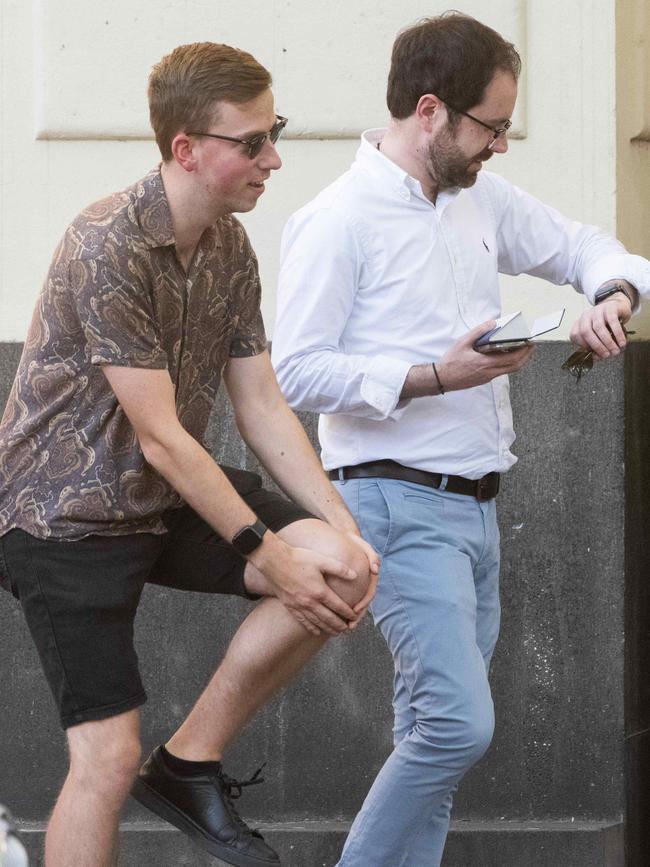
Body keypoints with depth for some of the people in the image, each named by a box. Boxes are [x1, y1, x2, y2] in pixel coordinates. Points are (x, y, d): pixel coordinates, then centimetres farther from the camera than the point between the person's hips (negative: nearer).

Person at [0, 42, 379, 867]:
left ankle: (190, 762, 1)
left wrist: (341, 528, -9)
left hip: (167, 498, 7)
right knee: (108, 755, -12)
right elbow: (160, 436, -23)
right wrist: (267, 552, -22)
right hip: (68, 512, -7)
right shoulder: (106, 248, -23)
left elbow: (262, 407, 4)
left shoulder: (230, 247, 3)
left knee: (340, 570, -12)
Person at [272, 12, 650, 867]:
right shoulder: (339, 220, -11)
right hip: (401, 502, -8)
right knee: (460, 724, -17)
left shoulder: (482, 198, 11)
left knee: (437, 732, 9)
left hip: (474, 505, 8)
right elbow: (297, 372, -14)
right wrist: (436, 376, -21)